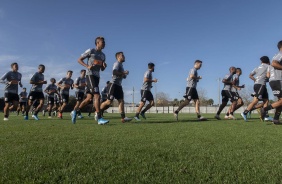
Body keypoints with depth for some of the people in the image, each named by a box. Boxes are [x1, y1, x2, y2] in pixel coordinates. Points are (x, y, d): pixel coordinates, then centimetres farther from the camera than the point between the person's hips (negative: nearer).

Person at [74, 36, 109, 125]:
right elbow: (79, 60, 0)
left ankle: (75, 111, 23)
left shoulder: (103, 55, 19)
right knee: (97, 95, -18)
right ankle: (99, 118, -19)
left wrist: (104, 66, 0)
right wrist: (87, 66, -16)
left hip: (97, 76, 8)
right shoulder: (91, 51, -1)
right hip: (90, 75, -8)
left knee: (89, 98, 7)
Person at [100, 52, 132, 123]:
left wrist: (124, 74, 6)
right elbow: (114, 72, -25)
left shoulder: (121, 64, 22)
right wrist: (123, 73, -17)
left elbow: (123, 76, 28)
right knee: (109, 101, -8)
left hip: (119, 85, 9)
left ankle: (123, 118, -3)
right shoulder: (117, 63, -7)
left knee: (121, 101, 0)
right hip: (114, 84, -9)